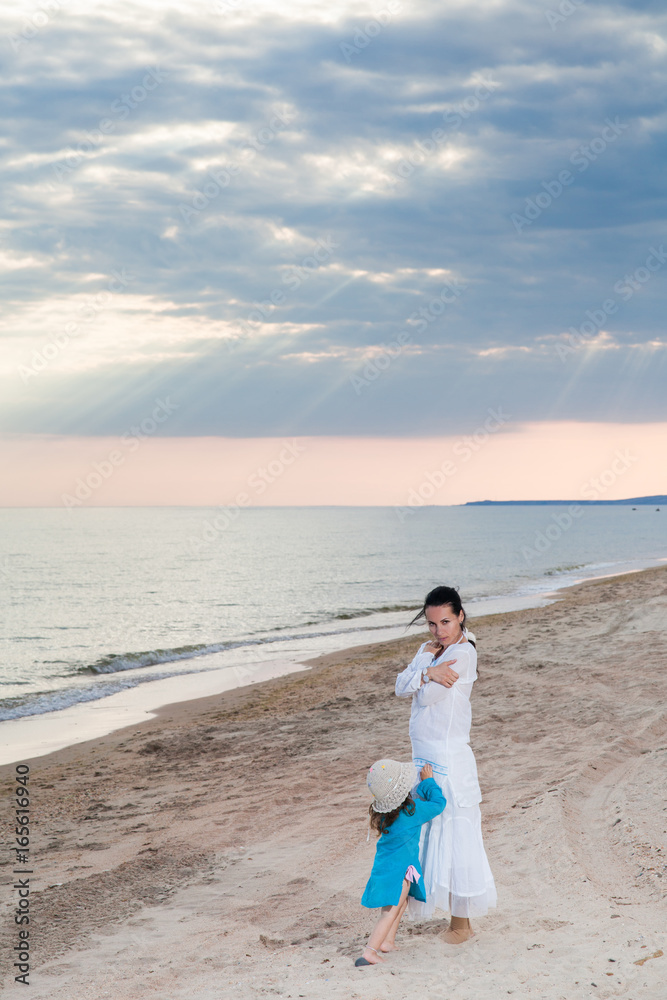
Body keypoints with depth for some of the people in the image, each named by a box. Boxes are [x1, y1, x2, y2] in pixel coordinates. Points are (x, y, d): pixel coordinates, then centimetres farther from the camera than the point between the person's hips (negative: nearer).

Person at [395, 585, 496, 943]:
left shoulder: (463, 652, -15)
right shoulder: (429, 649, 11)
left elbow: (427, 696, -17)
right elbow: (402, 687, -1)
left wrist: (427, 661, -2)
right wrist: (428, 671, -19)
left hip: (448, 758, -9)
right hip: (424, 756, 9)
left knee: (454, 834, -1)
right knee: (428, 831, 14)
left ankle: (461, 923, 9)